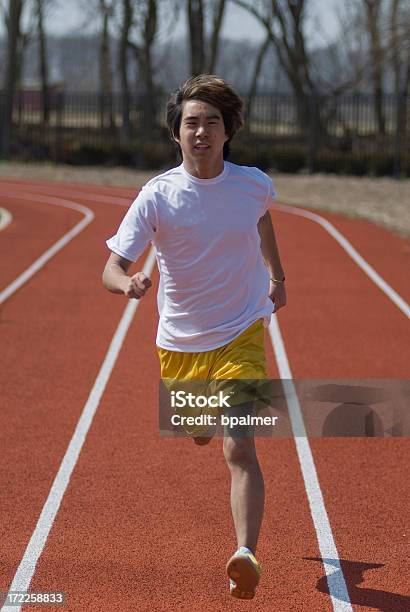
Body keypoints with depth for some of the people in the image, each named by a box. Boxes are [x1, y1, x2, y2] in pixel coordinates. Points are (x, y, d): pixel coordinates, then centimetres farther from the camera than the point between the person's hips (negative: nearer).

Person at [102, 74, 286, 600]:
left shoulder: (253, 185, -9)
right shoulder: (156, 196, -16)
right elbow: (112, 267, -19)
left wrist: (276, 275, 27)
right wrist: (128, 284, -43)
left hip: (241, 335, -1)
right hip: (180, 341, 2)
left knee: (239, 447, -19)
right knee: (198, 434, 26)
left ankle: (246, 553, -26)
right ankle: (212, 416, 65)